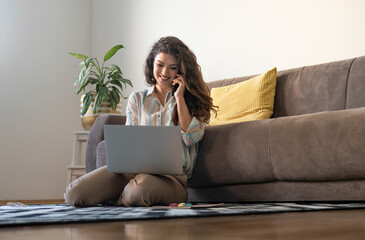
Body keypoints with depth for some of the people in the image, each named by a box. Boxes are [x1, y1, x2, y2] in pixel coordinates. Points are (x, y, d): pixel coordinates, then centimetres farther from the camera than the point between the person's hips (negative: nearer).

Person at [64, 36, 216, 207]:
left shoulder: (192, 100, 13)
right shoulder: (137, 99, 20)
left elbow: (191, 138, -3)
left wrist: (179, 97, 0)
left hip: (172, 174, -2)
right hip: (136, 166, 2)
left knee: (139, 191, -39)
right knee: (74, 193, -20)